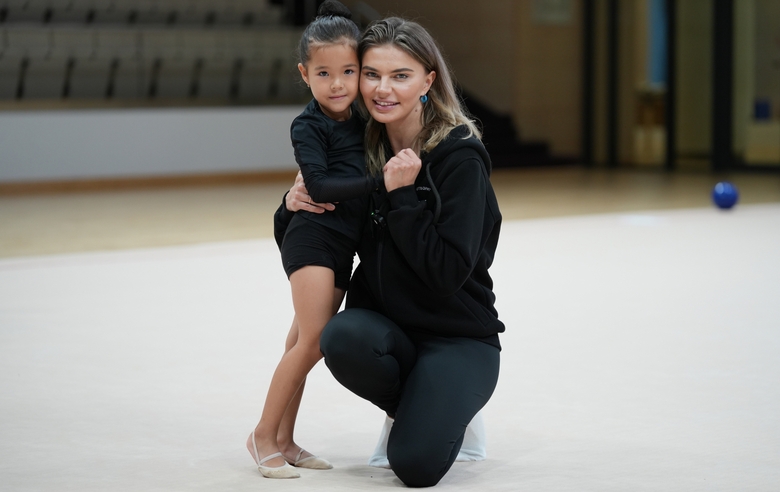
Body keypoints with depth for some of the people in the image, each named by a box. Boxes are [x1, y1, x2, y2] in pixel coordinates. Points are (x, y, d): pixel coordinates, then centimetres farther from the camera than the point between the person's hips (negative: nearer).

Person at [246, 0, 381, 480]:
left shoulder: (359, 121, 10)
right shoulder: (308, 127, -11)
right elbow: (320, 185, -21)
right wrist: (379, 181, -26)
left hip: (343, 247, 7)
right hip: (312, 238, -7)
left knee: (306, 343, 10)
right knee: (312, 341, -13)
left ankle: (284, 440, 17)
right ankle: (264, 435, -2)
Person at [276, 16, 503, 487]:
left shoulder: (460, 158, -13)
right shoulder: (362, 152, 1)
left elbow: (449, 273, -21)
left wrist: (403, 196, -22)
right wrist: (292, 207, -10)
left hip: (458, 337, -4)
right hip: (387, 327, 4)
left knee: (416, 465, -25)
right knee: (343, 337, -32)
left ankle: (449, 408, 10)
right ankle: (414, 407, 1)